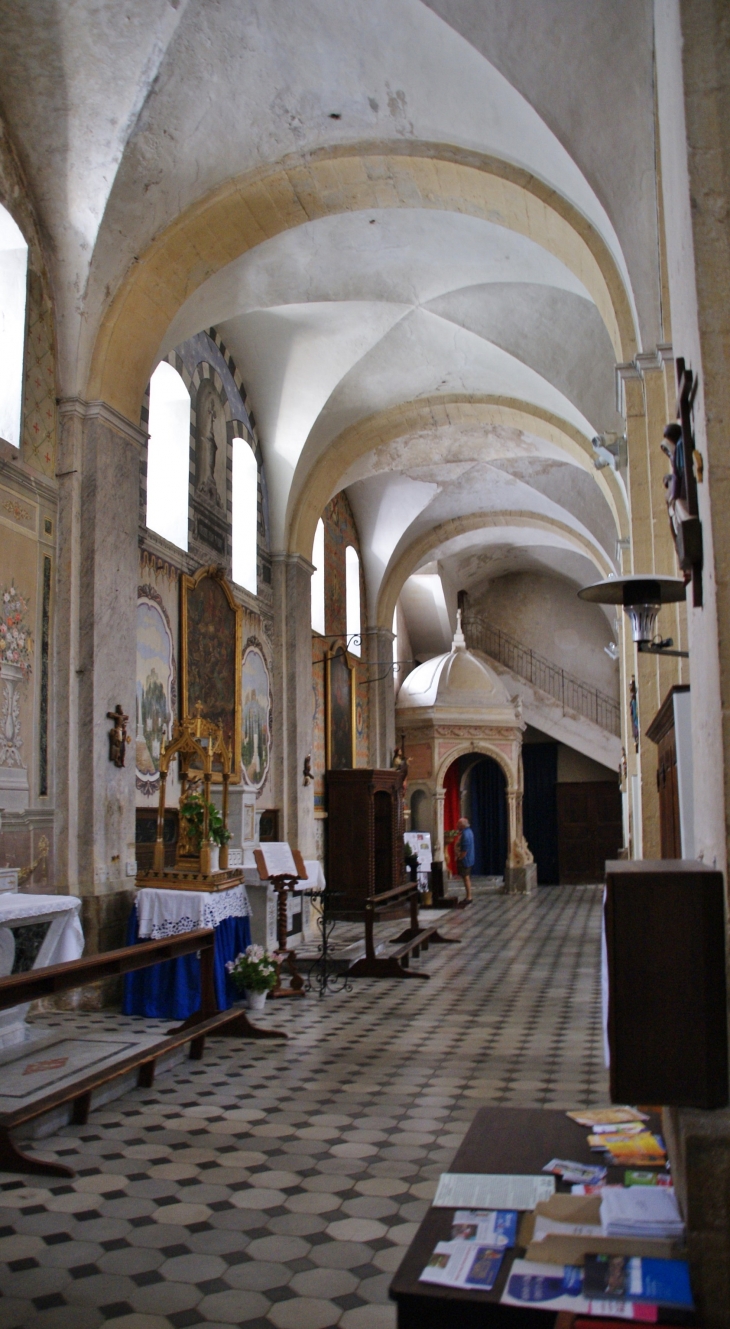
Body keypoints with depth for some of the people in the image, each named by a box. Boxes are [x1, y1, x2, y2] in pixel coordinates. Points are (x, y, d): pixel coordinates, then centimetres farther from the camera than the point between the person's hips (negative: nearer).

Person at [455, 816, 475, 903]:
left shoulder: (465, 834, -23)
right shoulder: (468, 831, 10)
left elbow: (464, 850, -25)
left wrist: (459, 858, -15)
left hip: (465, 860, -10)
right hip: (468, 860, 10)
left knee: (466, 878, -4)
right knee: (467, 878, 15)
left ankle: (469, 897, 1)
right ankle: (468, 896, 21)